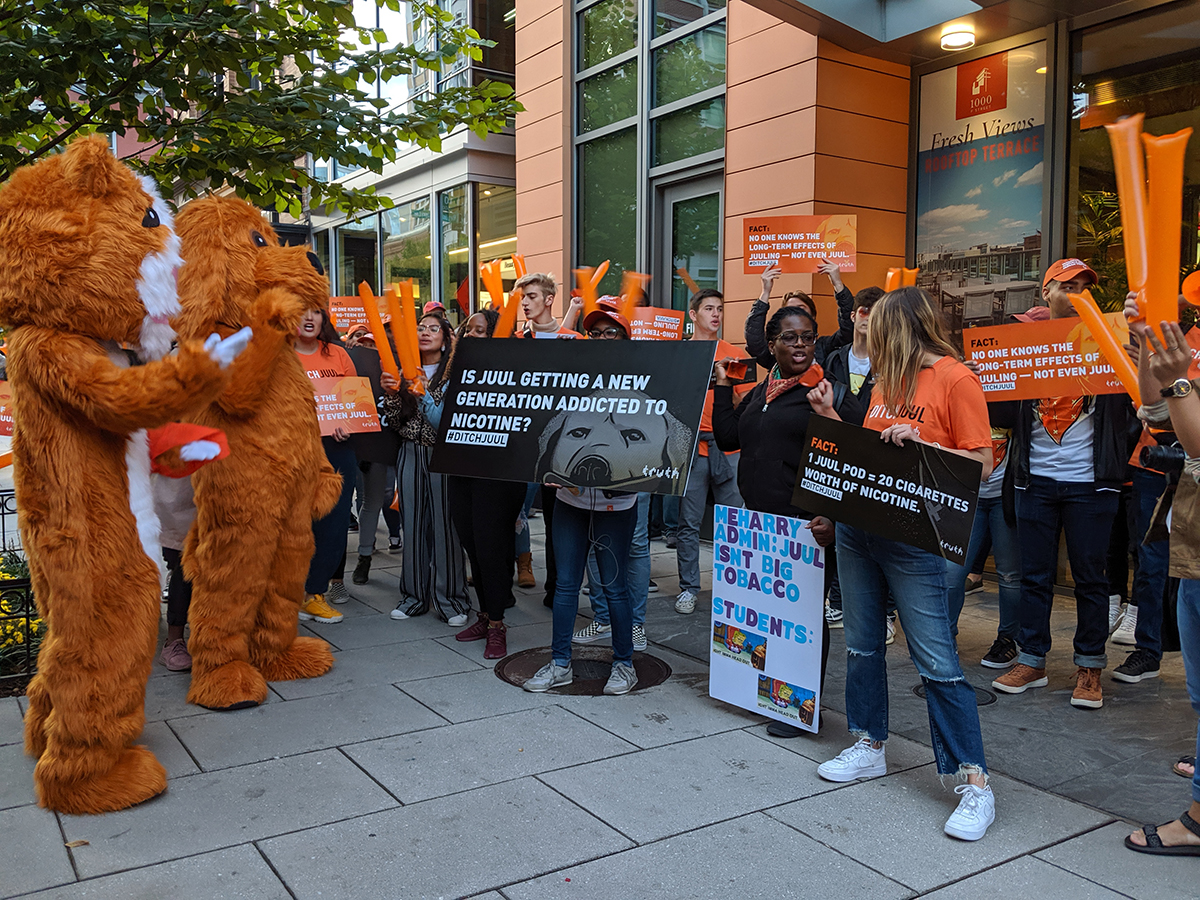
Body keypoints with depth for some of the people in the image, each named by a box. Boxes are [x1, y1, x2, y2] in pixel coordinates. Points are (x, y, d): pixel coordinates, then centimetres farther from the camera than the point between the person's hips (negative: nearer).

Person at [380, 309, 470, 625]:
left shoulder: (453, 373, -4)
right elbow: (395, 424, 10)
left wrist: (425, 394, -24)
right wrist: (390, 394, -6)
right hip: (410, 454, 4)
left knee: (444, 524, -5)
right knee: (412, 523, 6)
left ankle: (450, 599, 5)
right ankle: (414, 595, 17)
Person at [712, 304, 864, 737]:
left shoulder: (832, 393, -6)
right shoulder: (759, 393, 16)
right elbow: (726, 438, 14)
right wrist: (722, 385, 13)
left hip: (805, 523, -6)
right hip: (757, 520, 6)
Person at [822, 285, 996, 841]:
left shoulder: (955, 378, -8)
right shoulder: (887, 378, 13)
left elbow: (981, 464, -11)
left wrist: (920, 442, -22)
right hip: (857, 524, 8)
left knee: (936, 659, -7)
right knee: (861, 644, 14)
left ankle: (974, 782, 2)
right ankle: (869, 747, 30)